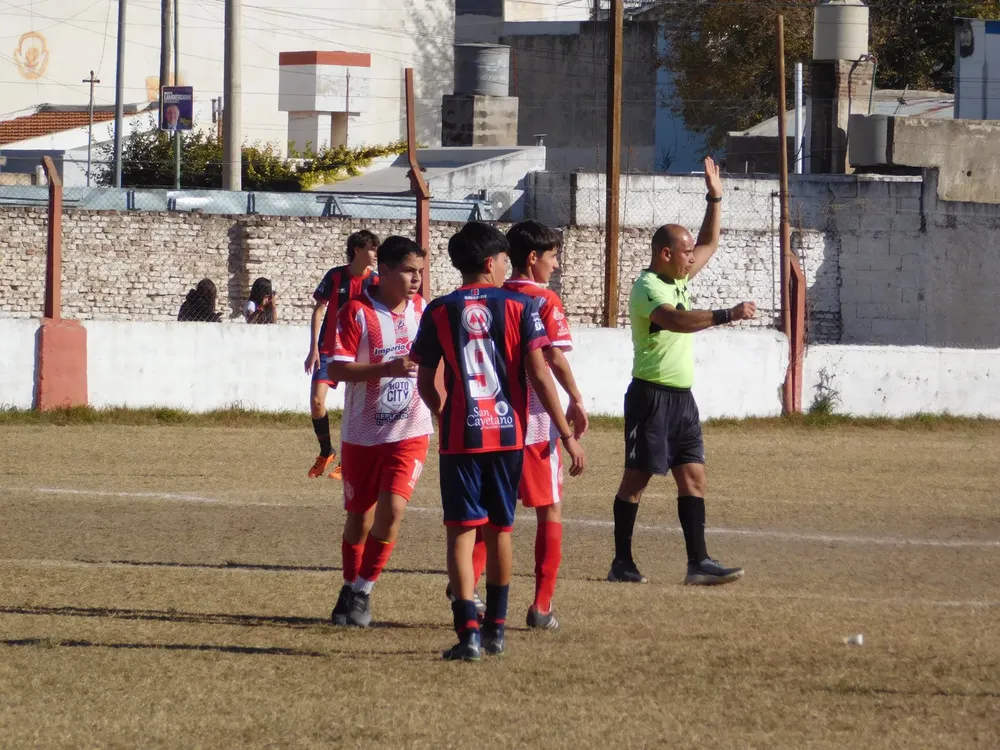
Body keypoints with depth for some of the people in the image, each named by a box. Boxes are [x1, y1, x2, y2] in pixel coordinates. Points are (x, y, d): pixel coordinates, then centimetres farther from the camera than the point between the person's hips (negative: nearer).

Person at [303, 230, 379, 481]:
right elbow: (319, 310, 0)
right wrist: (314, 349, -6)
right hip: (329, 348, 0)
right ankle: (326, 453, 12)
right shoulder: (335, 276, -4)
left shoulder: (375, 282, -3)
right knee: (316, 401, -10)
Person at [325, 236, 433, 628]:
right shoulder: (356, 312, -11)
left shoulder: (421, 309, 4)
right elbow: (337, 369, -17)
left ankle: (363, 591, -2)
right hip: (362, 432, -2)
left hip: (409, 431, 2)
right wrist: (389, 368, -26)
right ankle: (350, 589, 29)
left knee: (392, 508, -15)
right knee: (359, 517, 9)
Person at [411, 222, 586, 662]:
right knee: (500, 529, 16)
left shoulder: (438, 312, 0)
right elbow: (539, 375, -8)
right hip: (509, 432, 1)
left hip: (460, 437, -1)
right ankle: (496, 627, 25)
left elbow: (425, 383, 5)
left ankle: (468, 630, -17)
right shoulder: (519, 307, -2)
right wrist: (567, 435, -5)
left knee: (462, 530, -3)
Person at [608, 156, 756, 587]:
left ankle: (698, 563, -2)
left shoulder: (677, 280, 14)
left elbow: (710, 244, 27)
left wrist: (715, 199, 19)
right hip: (651, 394, -9)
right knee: (637, 478, -2)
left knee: (693, 476, 1)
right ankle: (622, 563, 3)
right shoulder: (647, 288, -15)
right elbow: (676, 320, -34)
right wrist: (727, 316, -39)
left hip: (681, 396, 9)